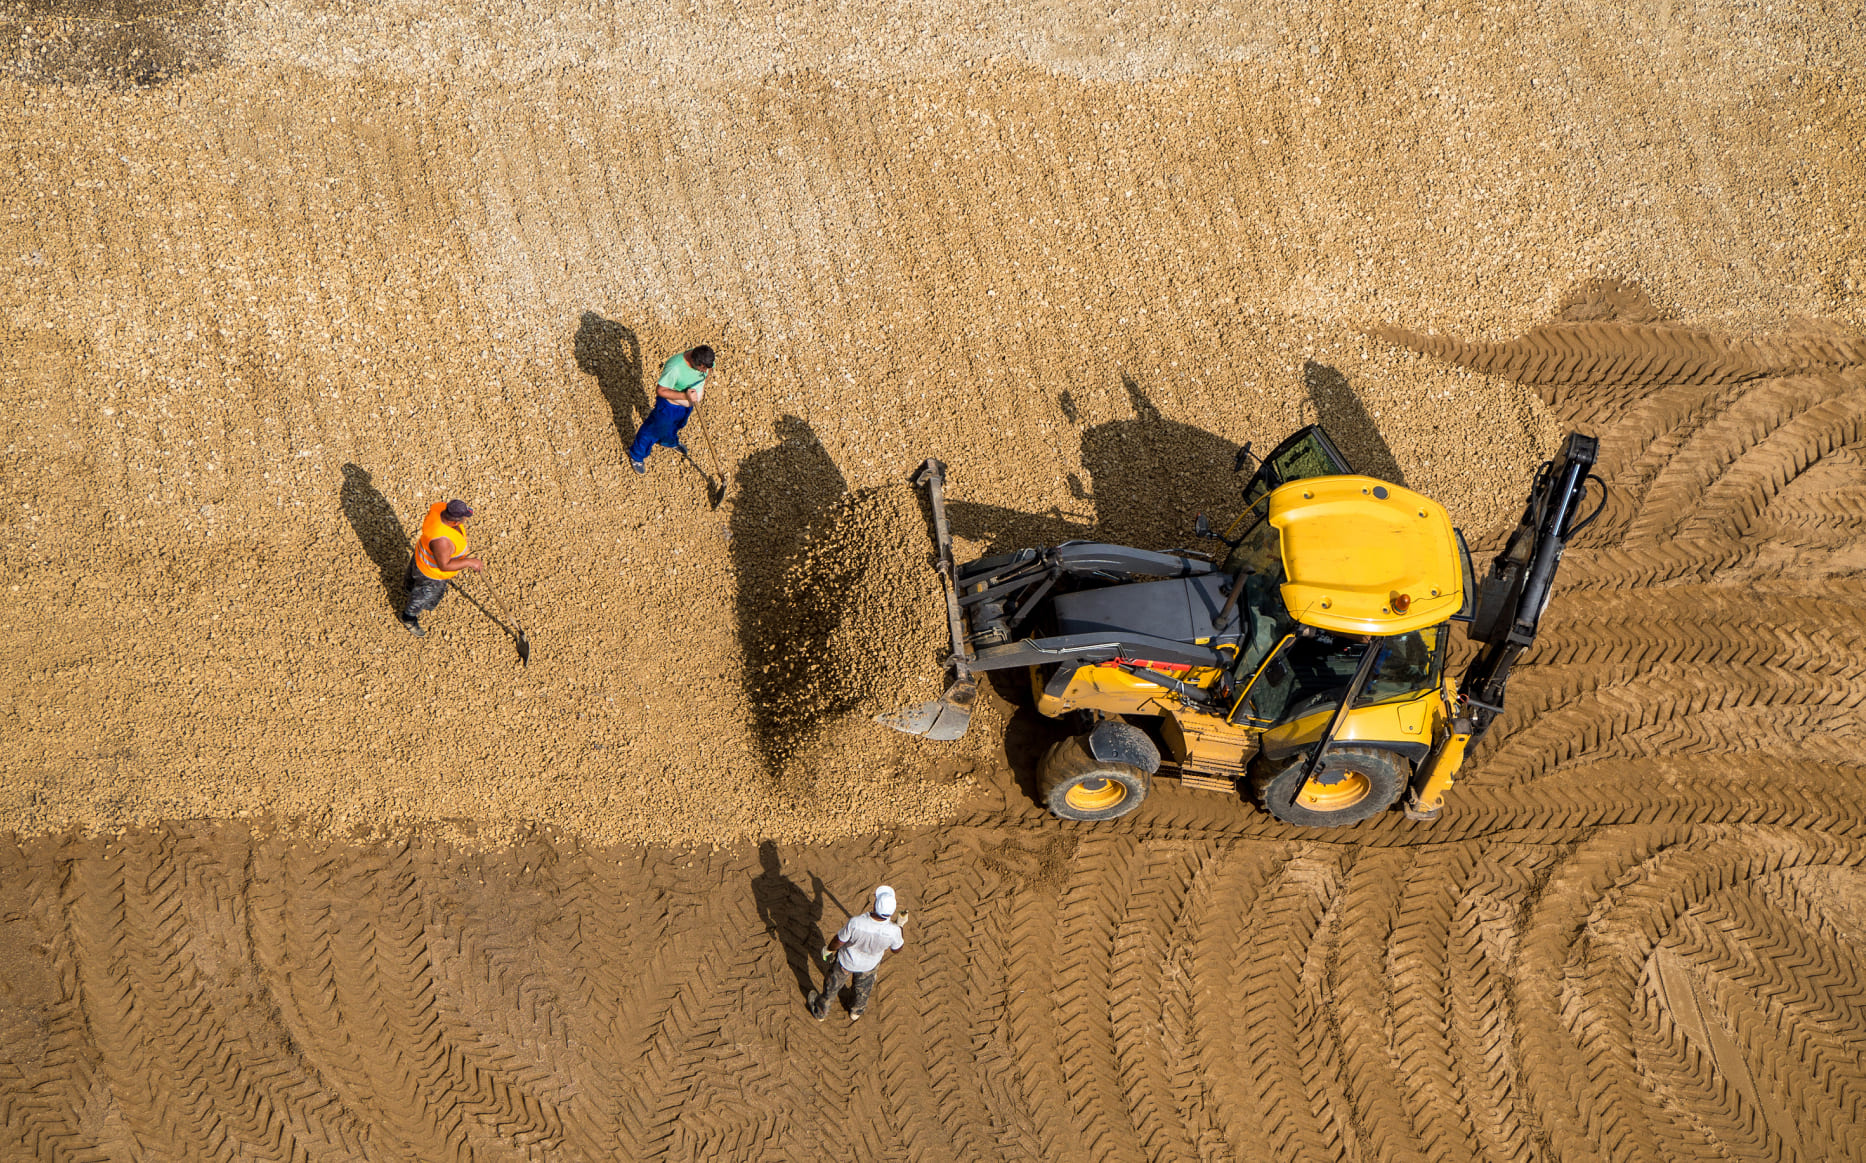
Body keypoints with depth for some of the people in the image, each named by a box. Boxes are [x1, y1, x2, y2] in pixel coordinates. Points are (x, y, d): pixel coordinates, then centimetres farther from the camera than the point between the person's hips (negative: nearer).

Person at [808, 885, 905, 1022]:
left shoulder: (855, 923, -43)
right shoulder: (893, 931, -37)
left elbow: (838, 942, -23)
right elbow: (896, 948, -13)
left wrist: (828, 949, -1)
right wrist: (900, 924, -2)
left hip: (846, 962, -2)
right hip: (870, 965, 2)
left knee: (832, 986, 29)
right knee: (864, 986, 36)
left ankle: (820, 1012, 57)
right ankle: (856, 1012, 64)